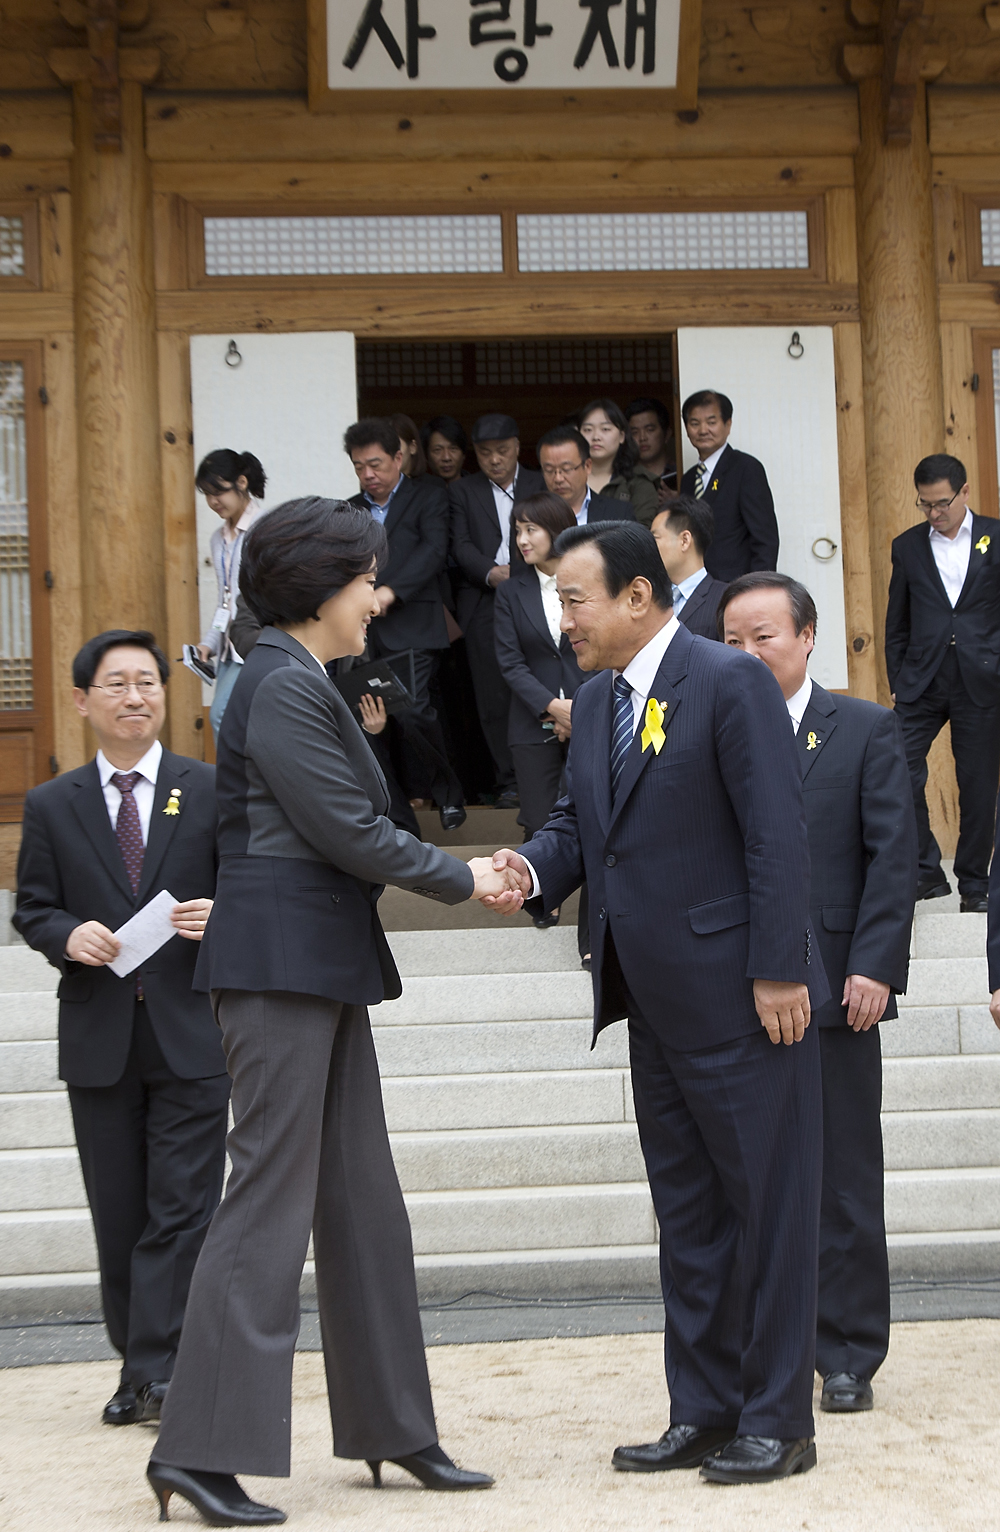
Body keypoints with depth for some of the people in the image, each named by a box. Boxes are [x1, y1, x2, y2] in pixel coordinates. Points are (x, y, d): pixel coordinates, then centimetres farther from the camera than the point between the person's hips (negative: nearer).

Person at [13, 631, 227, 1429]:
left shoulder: (212, 791, 6)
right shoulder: (52, 807, 9)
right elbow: (32, 909, 9)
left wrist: (221, 917, -15)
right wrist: (68, 936, -12)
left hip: (191, 1033, -2)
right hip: (98, 1037, 2)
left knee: (182, 1207, -8)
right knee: (117, 1214, 8)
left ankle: (156, 1370, -8)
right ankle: (139, 1368, 18)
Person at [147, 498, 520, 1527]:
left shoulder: (301, 682, 17)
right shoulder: (282, 687, -14)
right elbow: (350, 832, -16)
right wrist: (463, 881, -4)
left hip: (319, 966, 10)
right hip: (281, 965, -10)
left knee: (362, 1199, 12)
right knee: (272, 1192, -9)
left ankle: (390, 1425, 19)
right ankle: (199, 1447, -4)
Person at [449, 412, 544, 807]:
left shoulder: (541, 486, 12)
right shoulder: (462, 491, 15)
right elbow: (461, 545, 4)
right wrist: (492, 572, -14)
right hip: (483, 603, 1)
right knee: (493, 694, -2)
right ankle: (509, 780, 4)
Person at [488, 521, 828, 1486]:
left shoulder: (730, 682, -11)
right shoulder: (596, 703, 13)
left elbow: (777, 835, -15)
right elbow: (576, 821, 15)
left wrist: (778, 971, -19)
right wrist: (533, 868, -8)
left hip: (739, 1000, -8)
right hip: (657, 1004, 8)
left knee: (767, 1204, 1)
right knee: (687, 1213, 13)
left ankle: (775, 1421, 8)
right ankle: (704, 1413, 22)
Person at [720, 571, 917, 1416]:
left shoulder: (867, 730, 3)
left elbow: (894, 857, -2)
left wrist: (873, 966, -11)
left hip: (833, 988, -2)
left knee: (844, 1180, 3)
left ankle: (848, 1358, 12)